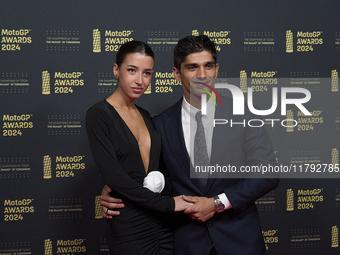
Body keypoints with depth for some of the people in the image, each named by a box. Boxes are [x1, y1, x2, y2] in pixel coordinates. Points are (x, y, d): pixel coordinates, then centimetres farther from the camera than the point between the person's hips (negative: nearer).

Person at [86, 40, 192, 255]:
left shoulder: (146, 117, 13)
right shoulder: (99, 115, -8)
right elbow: (113, 175, -16)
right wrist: (168, 203, -14)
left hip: (165, 225, 6)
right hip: (130, 229, -6)